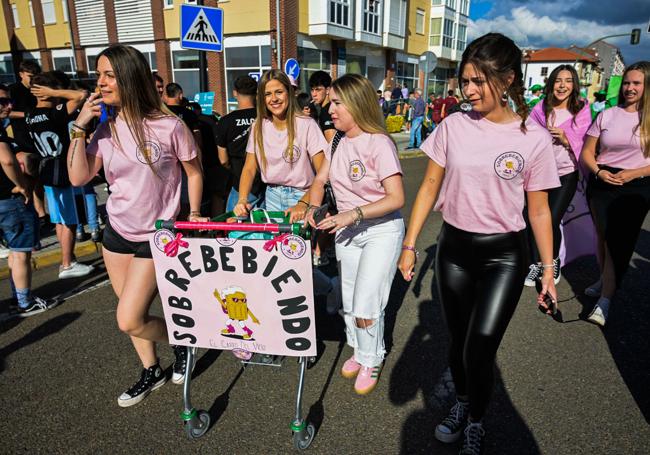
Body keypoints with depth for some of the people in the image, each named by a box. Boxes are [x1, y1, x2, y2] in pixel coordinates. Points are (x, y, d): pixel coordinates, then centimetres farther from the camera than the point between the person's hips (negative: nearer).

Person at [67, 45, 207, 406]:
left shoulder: (169, 126, -15)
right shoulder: (107, 129, -1)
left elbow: (194, 173, -3)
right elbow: (79, 177, -6)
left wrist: (193, 215, -3)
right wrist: (80, 127, -11)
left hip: (156, 237, -5)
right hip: (117, 233, 6)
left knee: (129, 320, -6)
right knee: (134, 312, 16)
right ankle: (152, 372, 37)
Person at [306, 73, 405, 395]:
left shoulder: (379, 143, -19)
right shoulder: (338, 141, 1)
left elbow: (396, 198, -21)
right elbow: (320, 179, 9)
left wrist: (354, 214, -29)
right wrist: (312, 206, -10)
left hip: (381, 230, -6)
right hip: (347, 230, 7)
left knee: (366, 306, -4)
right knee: (349, 302, 17)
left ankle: (371, 359, 24)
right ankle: (359, 350, 42)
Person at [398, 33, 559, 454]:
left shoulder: (534, 138, -7)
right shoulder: (454, 125, -2)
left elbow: (539, 209, 0)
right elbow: (430, 186, 2)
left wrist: (548, 271, 1)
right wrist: (410, 244, 0)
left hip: (504, 254, -2)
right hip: (454, 247, 3)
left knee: (479, 352, -5)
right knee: (458, 341, 15)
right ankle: (462, 404, 43)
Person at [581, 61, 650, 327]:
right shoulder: (607, 115, 5)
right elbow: (587, 152, 6)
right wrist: (599, 172, -12)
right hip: (602, 183, 2)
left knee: (618, 242, -6)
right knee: (603, 236, 13)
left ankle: (605, 300, -4)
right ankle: (606, 281, 34)